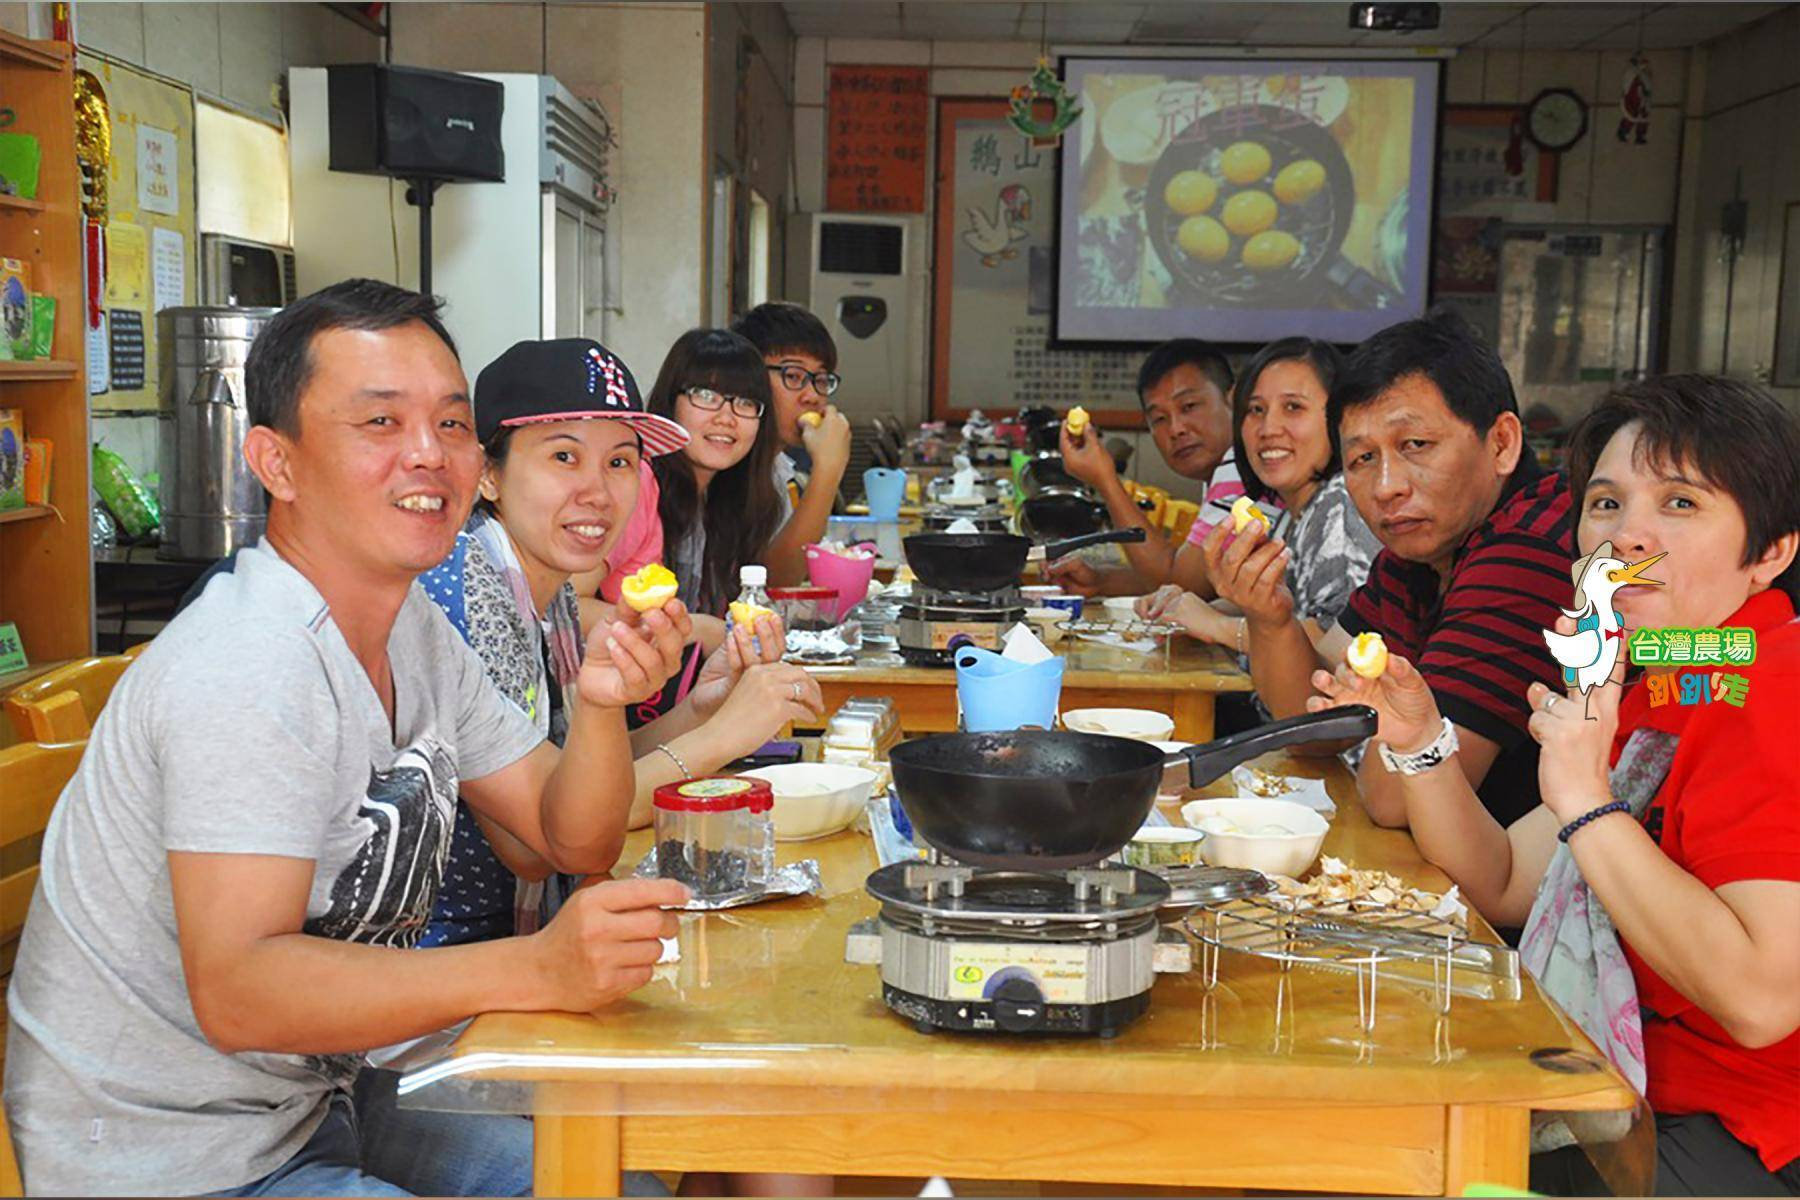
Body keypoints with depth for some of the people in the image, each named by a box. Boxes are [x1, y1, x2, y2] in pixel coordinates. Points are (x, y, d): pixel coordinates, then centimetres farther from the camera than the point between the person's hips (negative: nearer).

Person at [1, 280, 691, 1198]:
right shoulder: (249, 669, -25)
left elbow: (573, 841, 5)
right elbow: (236, 993, -32)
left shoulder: (414, 628, 4)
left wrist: (600, 705, -16)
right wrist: (539, 968, -39)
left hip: (308, 1105, 9)